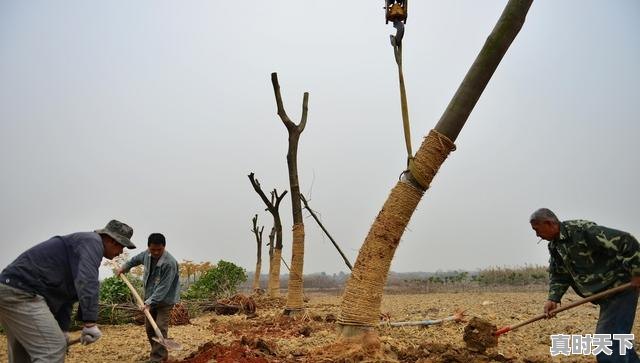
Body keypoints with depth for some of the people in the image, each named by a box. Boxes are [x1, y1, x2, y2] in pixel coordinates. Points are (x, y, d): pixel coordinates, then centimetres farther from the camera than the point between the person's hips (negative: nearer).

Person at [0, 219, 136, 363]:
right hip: (20, 291, -11)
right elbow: (86, 282, -26)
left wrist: (63, 330, 20)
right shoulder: (92, 241, -9)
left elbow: (66, 294, 24)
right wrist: (90, 322, -30)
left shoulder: (84, 244, 22)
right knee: (53, 350, -13)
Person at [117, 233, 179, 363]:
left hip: (165, 300, -8)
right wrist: (124, 267, 22)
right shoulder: (147, 254, -7)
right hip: (150, 297, 8)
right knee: (149, 327, 13)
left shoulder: (169, 263, -30)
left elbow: (163, 287, -30)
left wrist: (150, 302, -32)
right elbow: (136, 259, 20)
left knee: (160, 328, -13)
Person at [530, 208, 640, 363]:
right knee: (616, 340, 21)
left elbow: (627, 242, -23)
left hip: (620, 288, -9)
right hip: (606, 293, 10)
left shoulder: (582, 230, -23)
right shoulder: (554, 246, 6)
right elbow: (558, 275, 11)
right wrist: (553, 298, -2)